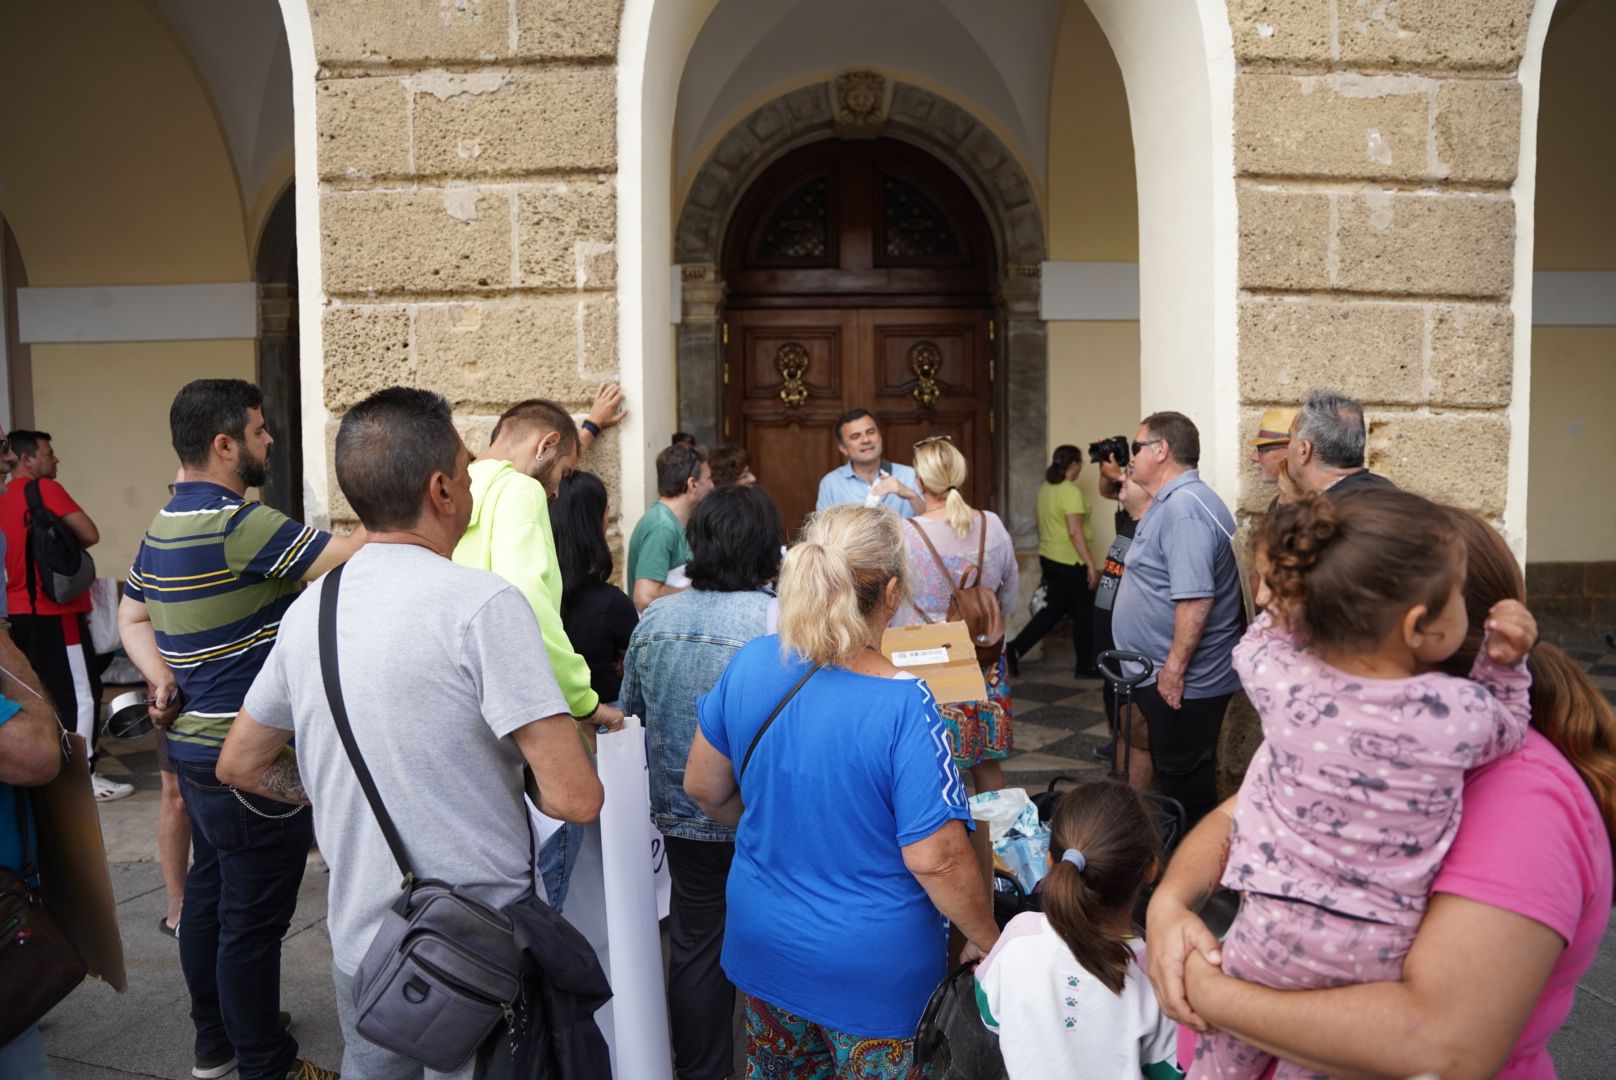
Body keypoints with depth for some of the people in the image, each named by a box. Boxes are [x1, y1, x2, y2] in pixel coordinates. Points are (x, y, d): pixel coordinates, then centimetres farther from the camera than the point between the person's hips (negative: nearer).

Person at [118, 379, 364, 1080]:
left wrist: (161, 675, 4)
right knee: (254, 917, 2)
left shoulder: (164, 527, 9)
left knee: (209, 891, 21)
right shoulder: (240, 525, -23)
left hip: (196, 741, 10)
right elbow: (355, 556, -28)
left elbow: (131, 616, 19)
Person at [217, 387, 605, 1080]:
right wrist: (527, 763, -3)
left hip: (361, 953, 6)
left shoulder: (309, 609, 0)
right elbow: (575, 799, -24)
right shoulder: (485, 602, -21)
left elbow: (240, 766, 14)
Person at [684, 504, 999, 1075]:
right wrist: (988, 940, -5)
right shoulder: (904, 707, -28)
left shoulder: (749, 663, -13)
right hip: (874, 969, -4)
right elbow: (935, 858, -23)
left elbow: (704, 788, 0)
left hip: (763, 945, 5)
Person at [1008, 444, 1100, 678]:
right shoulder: (1071, 491, -18)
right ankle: (1085, 666, 14)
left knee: (1053, 608, 15)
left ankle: (1016, 648, 7)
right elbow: (1075, 532, -22)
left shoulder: (1045, 488, 8)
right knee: (1083, 613, 5)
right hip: (1071, 562, -8)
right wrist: (1091, 564, -20)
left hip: (1049, 558, 8)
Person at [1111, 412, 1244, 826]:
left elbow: (1195, 598, -28)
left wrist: (1174, 668, -25)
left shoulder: (1184, 508, -22)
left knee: (1185, 784, 1)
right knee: (1173, 775, 20)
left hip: (1181, 682, -11)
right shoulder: (1169, 504, 13)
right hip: (1163, 675, 11)